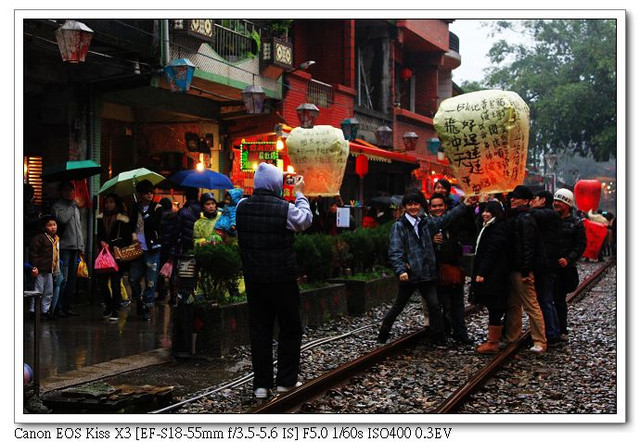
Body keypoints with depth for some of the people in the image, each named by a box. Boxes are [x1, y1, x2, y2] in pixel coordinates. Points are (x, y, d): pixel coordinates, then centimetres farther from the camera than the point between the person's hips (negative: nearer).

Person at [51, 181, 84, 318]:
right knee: (62, 279, -11)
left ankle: (67, 307, 12)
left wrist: (81, 247, 18)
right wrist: (72, 206, -8)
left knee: (72, 279, 7)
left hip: (75, 248, 7)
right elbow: (62, 219, -20)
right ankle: (58, 308, -9)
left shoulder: (75, 207, 22)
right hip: (64, 247, -7)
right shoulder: (57, 206, 0)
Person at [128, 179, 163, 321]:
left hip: (152, 248, -3)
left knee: (151, 281, -1)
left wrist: (145, 214, -12)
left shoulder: (157, 208, 1)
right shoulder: (134, 207, 10)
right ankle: (139, 300, 27)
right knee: (133, 279, 4)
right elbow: (130, 224, 18)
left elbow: (155, 225, -11)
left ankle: (147, 307, 8)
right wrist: (132, 233, 0)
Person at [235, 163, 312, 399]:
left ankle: (261, 384, 11)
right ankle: (286, 380, 16)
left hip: (253, 279, 4)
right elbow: (306, 220, 3)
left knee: (259, 329, 9)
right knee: (290, 329, 11)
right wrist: (300, 193, 15)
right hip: (282, 279, -4)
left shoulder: (242, 207, -3)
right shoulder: (285, 209, -16)